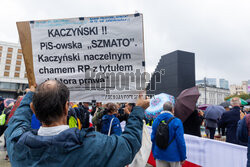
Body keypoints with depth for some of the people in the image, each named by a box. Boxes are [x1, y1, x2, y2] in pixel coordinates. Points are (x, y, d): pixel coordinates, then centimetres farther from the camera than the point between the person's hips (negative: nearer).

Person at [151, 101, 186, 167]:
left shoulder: (156, 121, -1)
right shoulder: (176, 122, -15)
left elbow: (153, 138, 4)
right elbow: (180, 141, -15)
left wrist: (154, 154, 15)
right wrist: (183, 157, -4)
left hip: (160, 156, 4)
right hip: (173, 156, -3)